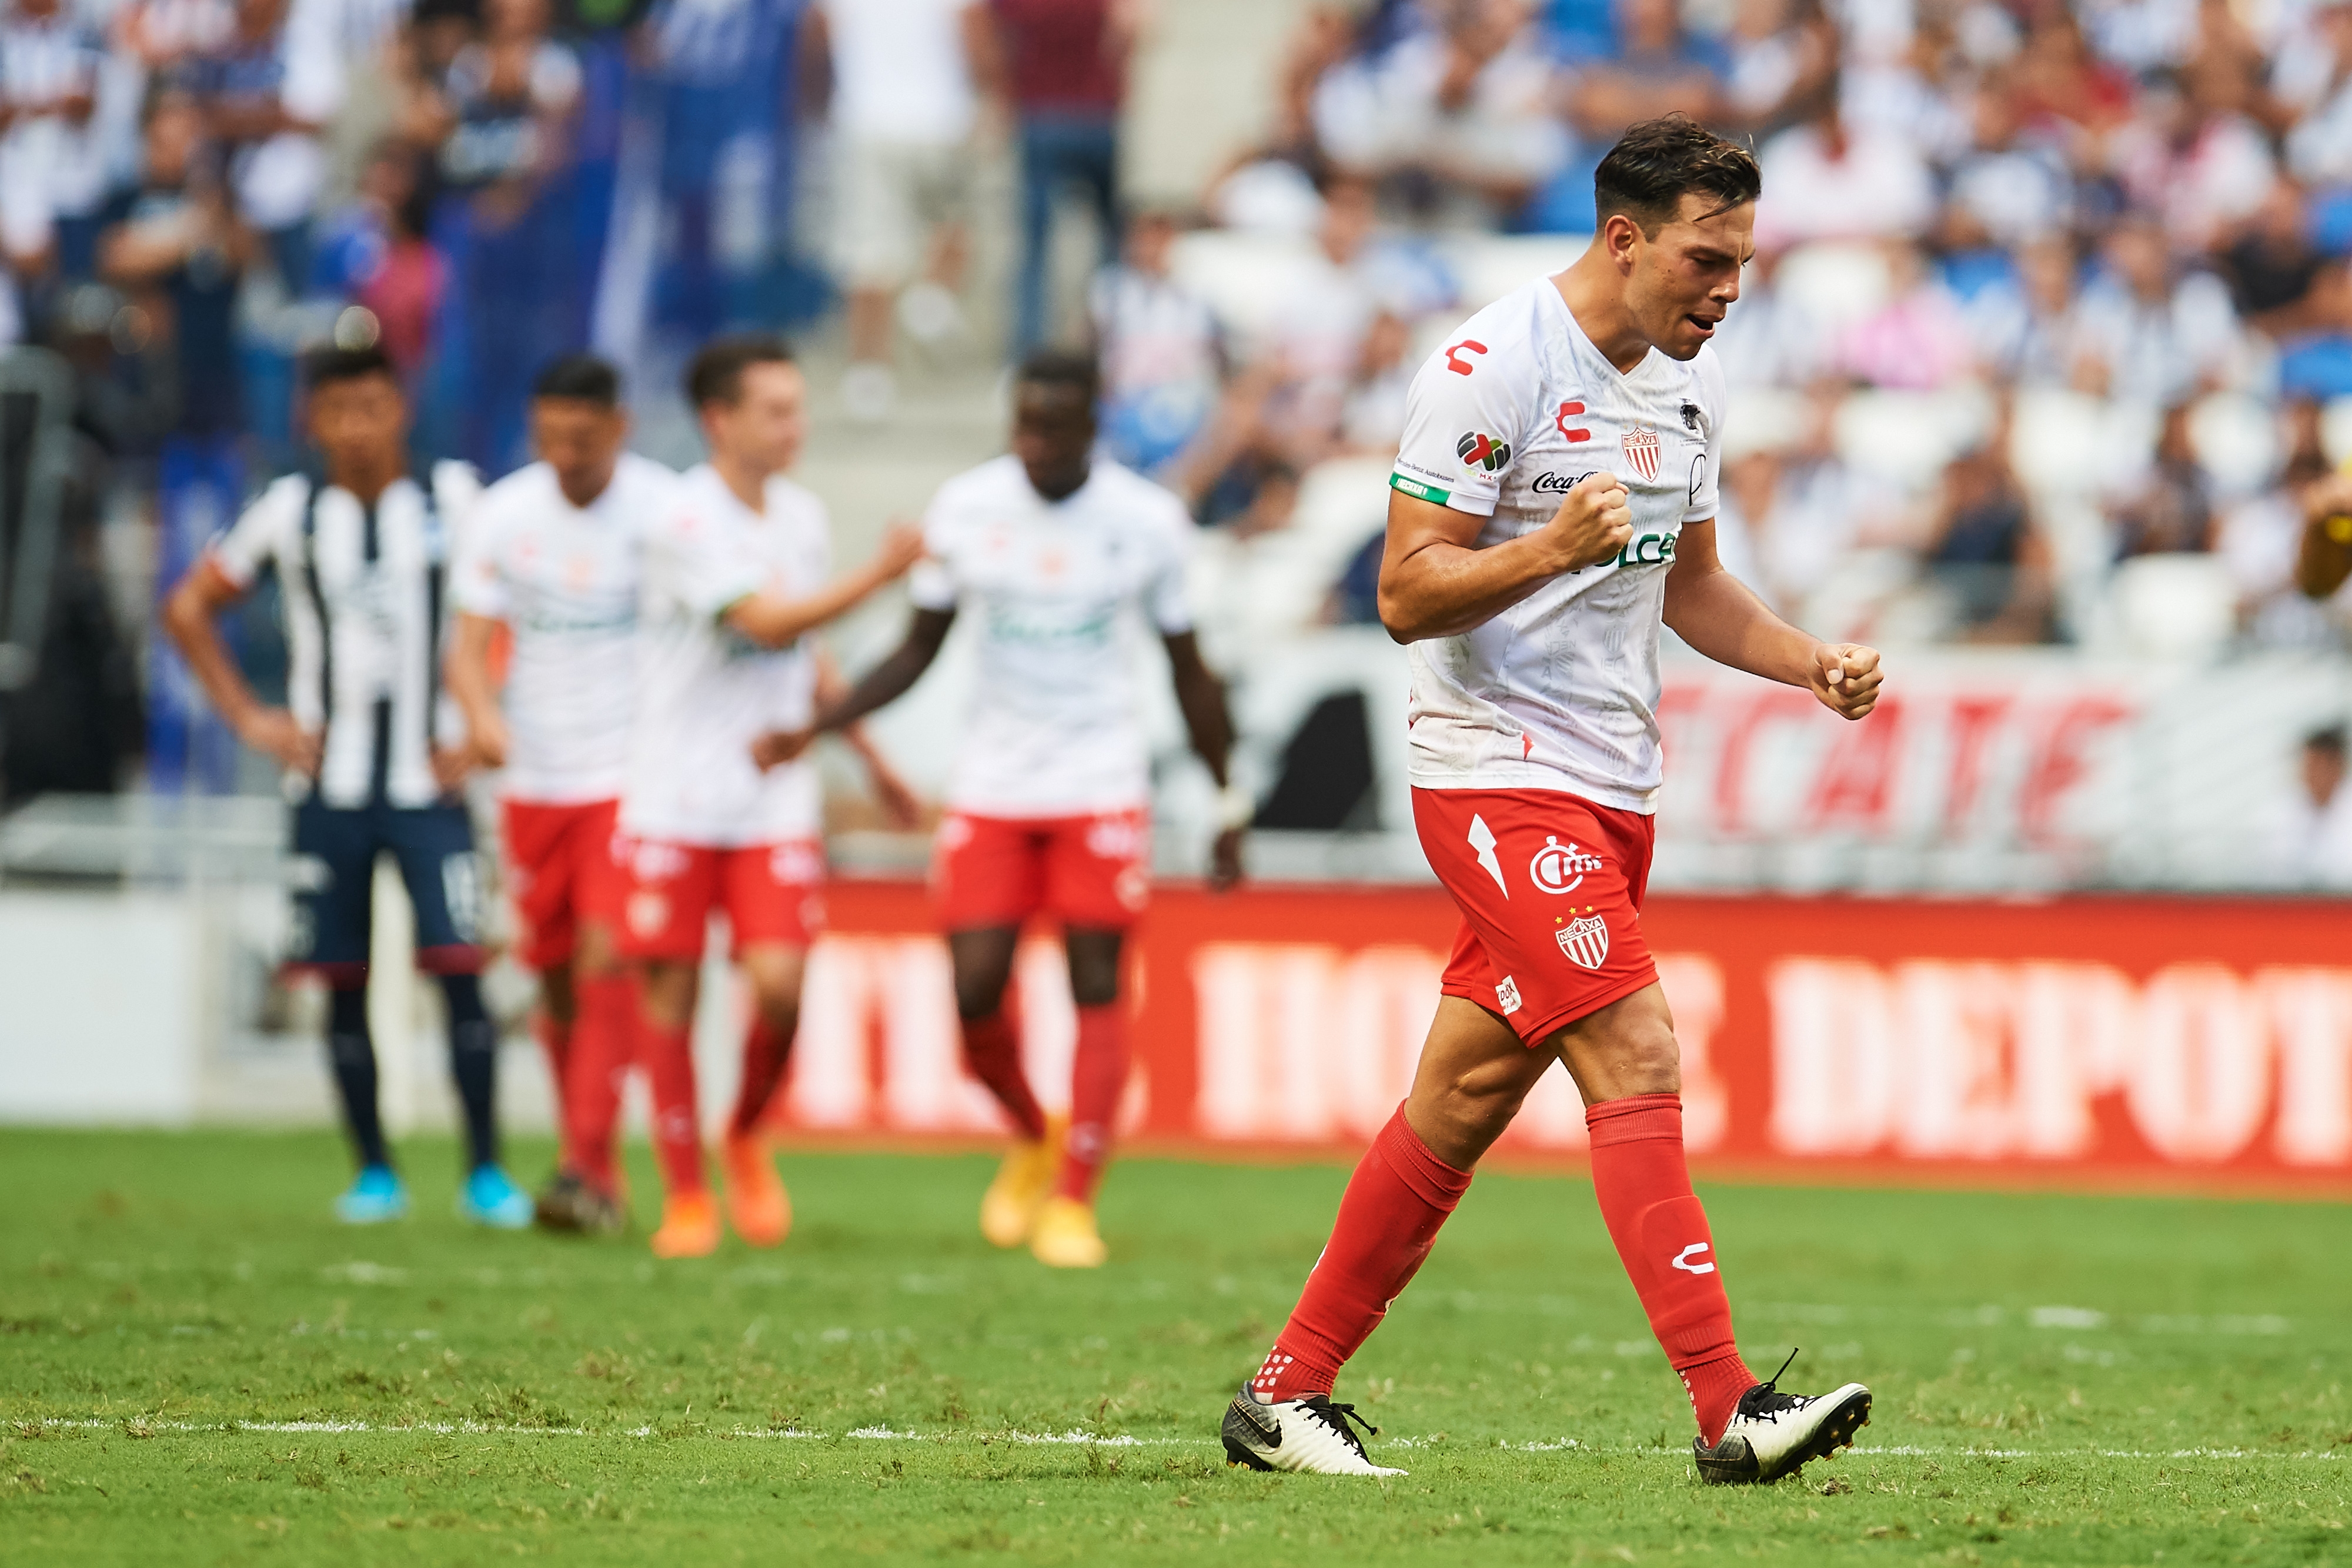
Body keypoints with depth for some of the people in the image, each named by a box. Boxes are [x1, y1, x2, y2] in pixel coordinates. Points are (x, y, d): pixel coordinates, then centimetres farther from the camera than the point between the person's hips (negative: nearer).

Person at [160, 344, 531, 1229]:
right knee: (343, 982, 3)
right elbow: (189, 608, 13)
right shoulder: (292, 512, 3)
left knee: (459, 969, -11)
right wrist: (248, 718, 5)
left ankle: (485, 1171, -7)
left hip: (429, 785, -2)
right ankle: (373, 1173, 12)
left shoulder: (452, 501, -1)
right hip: (329, 789, 2)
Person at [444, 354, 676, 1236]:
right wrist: (482, 716, -21)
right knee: (556, 980, 9)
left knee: (607, 962, -16)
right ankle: (587, 1158, 23)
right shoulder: (504, 515, 2)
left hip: (631, 776, -4)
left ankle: (587, 1171, -18)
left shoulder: (661, 511, -7)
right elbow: (470, 643, 0)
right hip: (535, 782, 4)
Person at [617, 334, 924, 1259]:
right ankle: (687, 1196, 10)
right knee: (670, 992, -1)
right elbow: (768, 623, -20)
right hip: (677, 797, -4)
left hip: (776, 798, 4)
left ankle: (747, 1140, 16)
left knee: (779, 982, -10)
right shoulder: (689, 522, -11)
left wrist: (870, 756, 25)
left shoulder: (800, 517, 11)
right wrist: (879, 575, -17)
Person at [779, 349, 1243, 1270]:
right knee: (974, 992, -6)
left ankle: (1074, 1197, -3)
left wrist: (1229, 804, 8)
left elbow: (1188, 673, 6)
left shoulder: (1147, 521, -4)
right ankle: (1031, 1139, 23)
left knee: (1096, 984, -8)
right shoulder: (965, 510, -1)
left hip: (1102, 788, -1)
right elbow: (919, 649, 9)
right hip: (991, 786, 1)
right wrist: (817, 727, -3)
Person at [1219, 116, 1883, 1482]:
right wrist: (1551, 549, -32)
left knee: (1465, 1101, 10)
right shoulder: (1493, 367, -14)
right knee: (1638, 1064, -18)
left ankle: (1288, 1394, 19)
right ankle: (1729, 1410, -23)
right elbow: (1407, 594, -15)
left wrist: (1809, 663, 8)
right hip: (1497, 774, -8)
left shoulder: (1693, 381, 12)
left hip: (1614, 790, 8)